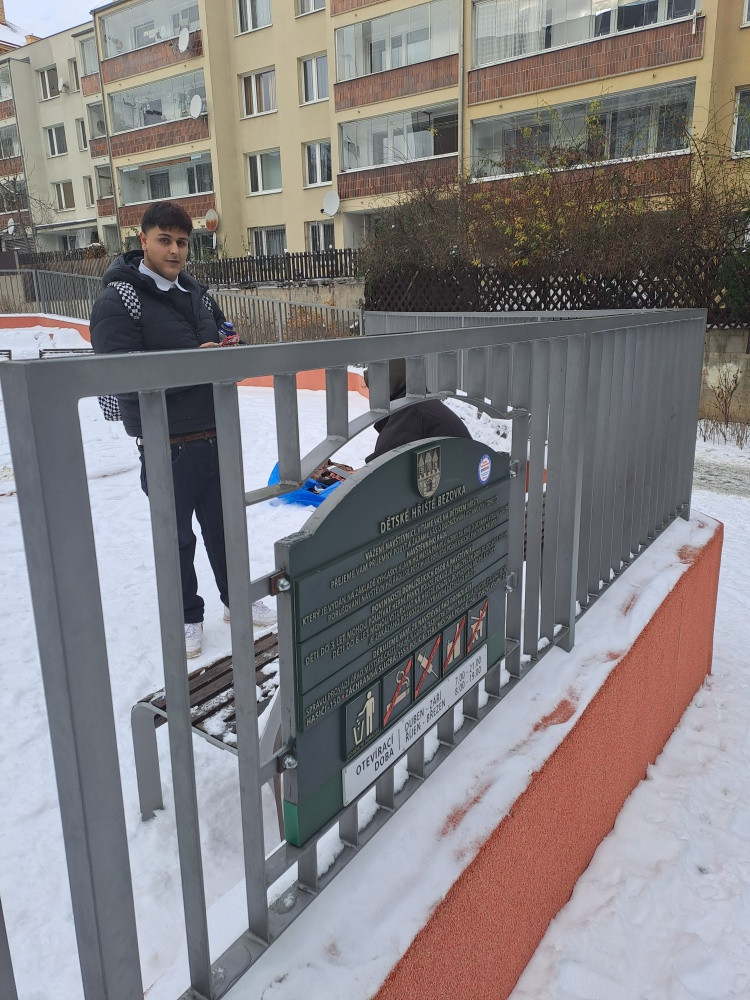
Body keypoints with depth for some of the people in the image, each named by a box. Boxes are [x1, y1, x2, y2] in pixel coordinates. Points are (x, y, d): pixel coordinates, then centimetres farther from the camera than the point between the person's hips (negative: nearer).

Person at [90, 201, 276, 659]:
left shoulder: (197, 294, 10)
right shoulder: (118, 299, -10)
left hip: (216, 436, 6)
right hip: (167, 445, -5)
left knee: (225, 524, 18)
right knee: (177, 537, 10)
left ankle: (236, 599, 36)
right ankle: (187, 617, 28)